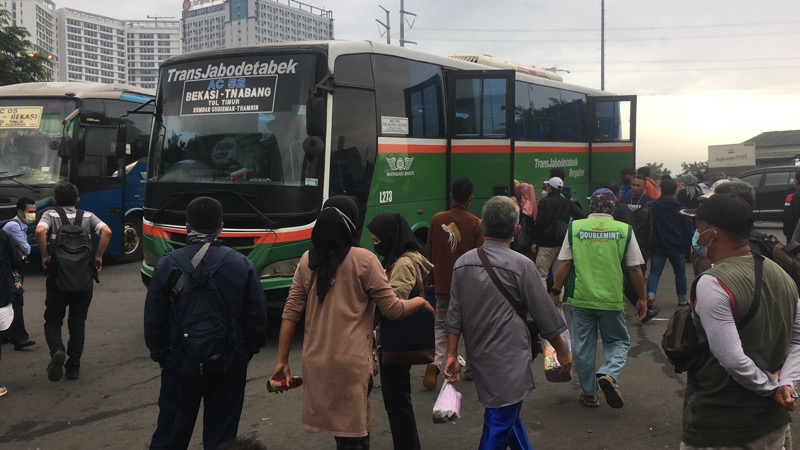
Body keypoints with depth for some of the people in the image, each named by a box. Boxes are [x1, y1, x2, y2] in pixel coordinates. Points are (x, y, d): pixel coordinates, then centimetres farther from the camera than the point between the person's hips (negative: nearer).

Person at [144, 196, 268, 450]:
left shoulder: (168, 264, -9)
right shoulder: (241, 264, -7)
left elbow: (153, 319, -4)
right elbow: (258, 315, -4)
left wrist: (159, 354, 10)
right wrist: (248, 351, 10)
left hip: (181, 361, 0)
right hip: (230, 363, 0)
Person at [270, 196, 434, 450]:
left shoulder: (307, 260, 4)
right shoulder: (363, 260, -9)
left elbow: (291, 313, 4)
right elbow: (392, 310, -6)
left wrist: (282, 359, 9)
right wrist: (421, 302, 12)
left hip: (316, 361, 5)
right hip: (351, 362, -4)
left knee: (340, 428, 18)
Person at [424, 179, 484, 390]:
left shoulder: (437, 219, -4)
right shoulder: (475, 223, -12)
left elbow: (429, 252, 4)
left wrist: (433, 277, 18)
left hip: (442, 283, 2)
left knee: (441, 326, 10)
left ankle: (434, 364, -12)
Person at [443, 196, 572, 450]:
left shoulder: (463, 263, 1)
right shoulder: (520, 265, -13)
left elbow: (455, 315, 3)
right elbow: (544, 313, -6)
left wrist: (452, 356, 8)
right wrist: (562, 351, 5)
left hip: (480, 355, 6)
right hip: (509, 357, -6)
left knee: (508, 413, 24)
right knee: (500, 424, 0)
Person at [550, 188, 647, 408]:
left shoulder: (574, 228, -2)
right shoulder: (624, 230, -4)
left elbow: (565, 264, -2)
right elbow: (634, 269, -1)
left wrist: (555, 291, 9)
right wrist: (642, 298, 10)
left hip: (580, 299, 1)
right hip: (612, 300, -1)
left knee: (583, 347, 13)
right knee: (618, 341, 17)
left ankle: (589, 393, 20)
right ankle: (609, 374, -9)